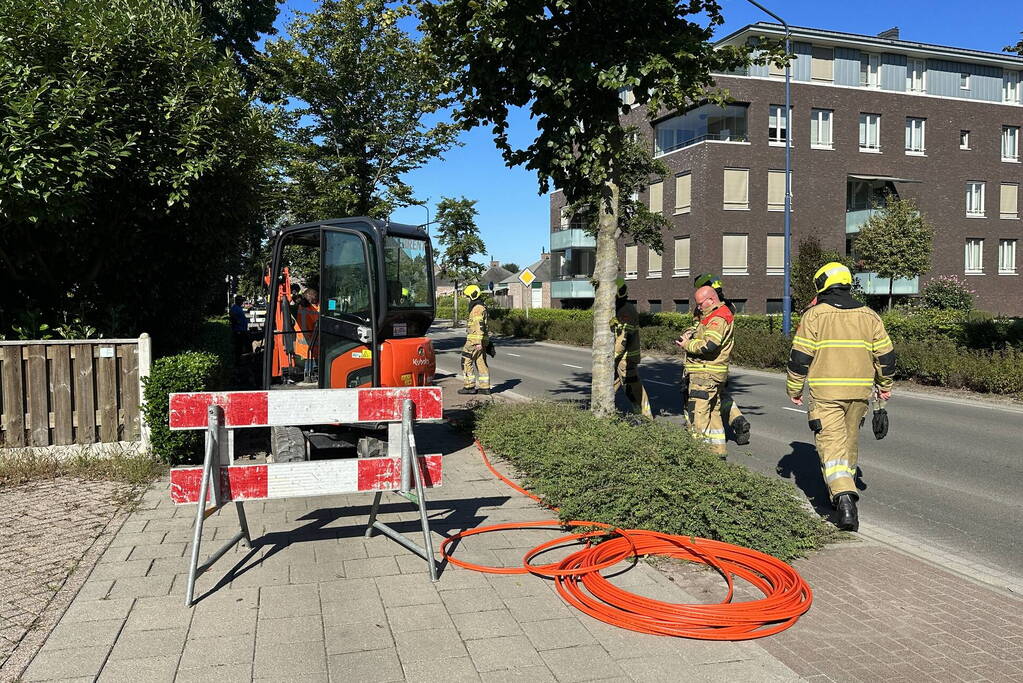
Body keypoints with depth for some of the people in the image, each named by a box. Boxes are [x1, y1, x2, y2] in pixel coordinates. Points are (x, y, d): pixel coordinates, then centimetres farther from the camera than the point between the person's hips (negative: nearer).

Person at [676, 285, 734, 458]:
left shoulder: (717, 319, -17)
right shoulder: (713, 317, 18)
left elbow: (709, 345, -28)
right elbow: (704, 333, 25)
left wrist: (687, 345, -15)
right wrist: (691, 333, 4)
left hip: (706, 374, -11)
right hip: (715, 374, 11)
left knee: (698, 412, -10)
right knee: (713, 411, 17)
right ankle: (718, 449, 24)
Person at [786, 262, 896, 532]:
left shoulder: (814, 315, -5)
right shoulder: (869, 316, 7)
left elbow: (800, 356, -6)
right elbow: (885, 354, 10)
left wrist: (794, 389, 4)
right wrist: (885, 385, 24)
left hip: (825, 392, -4)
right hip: (859, 391, 5)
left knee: (832, 445, -7)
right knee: (850, 441, 20)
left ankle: (844, 497, -24)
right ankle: (844, 488, 35)